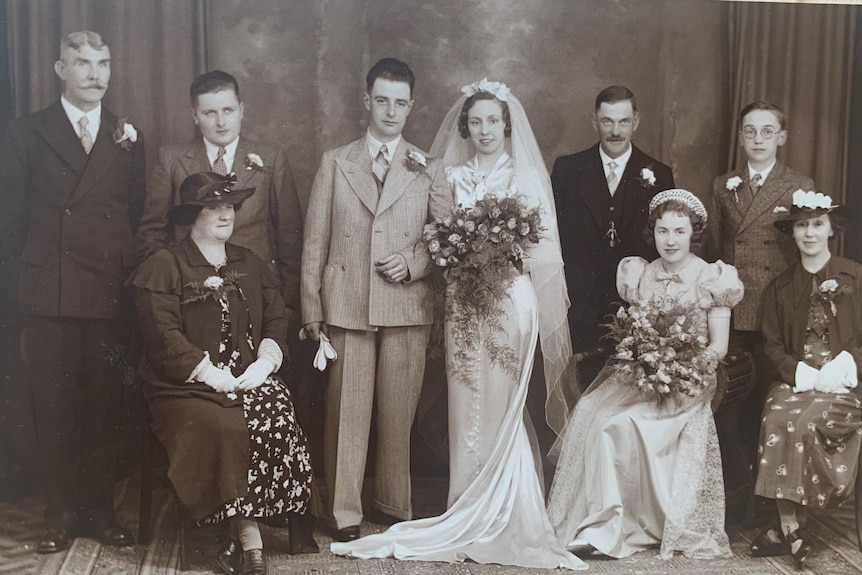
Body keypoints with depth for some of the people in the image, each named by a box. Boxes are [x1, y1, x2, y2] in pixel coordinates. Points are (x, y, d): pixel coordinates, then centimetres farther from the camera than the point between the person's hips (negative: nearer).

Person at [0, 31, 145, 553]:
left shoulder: (128, 137, 12)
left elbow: (138, 215, 11)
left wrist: (129, 275, 2)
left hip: (111, 295, 1)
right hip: (49, 296, -1)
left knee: (106, 409, 3)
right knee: (56, 410, 2)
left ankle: (101, 511, 14)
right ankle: (62, 515, 12)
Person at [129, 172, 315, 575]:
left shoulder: (252, 266, 22)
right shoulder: (163, 266, 4)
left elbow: (276, 319, 15)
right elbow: (164, 336, -7)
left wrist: (265, 362, -5)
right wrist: (212, 375, -14)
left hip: (250, 379, 4)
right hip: (187, 387, -4)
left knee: (277, 417, -29)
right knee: (224, 426, -34)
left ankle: (244, 537, -22)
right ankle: (249, 538, -27)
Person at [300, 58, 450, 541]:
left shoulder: (429, 169, 11)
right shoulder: (336, 162, 10)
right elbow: (315, 241, 7)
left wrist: (413, 262, -9)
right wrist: (311, 306, 2)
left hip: (408, 306, 1)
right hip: (346, 304, 0)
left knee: (399, 410, 5)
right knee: (346, 410, 0)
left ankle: (394, 500, 21)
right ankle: (342, 510, 10)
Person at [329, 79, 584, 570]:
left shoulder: (528, 176, 6)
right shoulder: (452, 177, 11)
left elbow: (544, 247, 4)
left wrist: (507, 251, -9)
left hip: (512, 302, -2)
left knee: (502, 406, -4)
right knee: (467, 406, 1)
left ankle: (504, 519, 6)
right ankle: (472, 519, 9)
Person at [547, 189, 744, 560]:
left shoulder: (712, 278, 1)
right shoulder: (639, 275, 13)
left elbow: (718, 345, -1)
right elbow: (629, 334, 13)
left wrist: (683, 368, -16)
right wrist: (642, 360, -8)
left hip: (686, 386, -4)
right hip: (641, 377, 4)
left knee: (622, 425, -27)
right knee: (591, 414, -24)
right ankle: (605, 520, -16)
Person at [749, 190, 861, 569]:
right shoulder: (781, 287, 15)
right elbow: (772, 344, 8)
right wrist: (802, 374, -10)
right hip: (794, 378, 2)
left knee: (811, 423, -32)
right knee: (778, 419, -30)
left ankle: (791, 526, -18)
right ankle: (791, 528, -25)